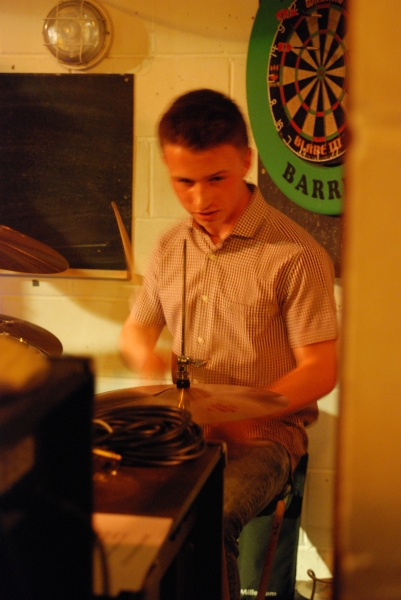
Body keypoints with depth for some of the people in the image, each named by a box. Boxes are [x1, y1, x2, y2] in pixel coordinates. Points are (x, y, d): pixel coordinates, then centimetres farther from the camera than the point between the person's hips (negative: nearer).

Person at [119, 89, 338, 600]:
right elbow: (136, 327, 19)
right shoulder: (170, 249, 7)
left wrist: (245, 413, -23)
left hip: (264, 434, -5)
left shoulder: (294, 254, -11)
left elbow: (320, 369, -9)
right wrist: (143, 351, -6)